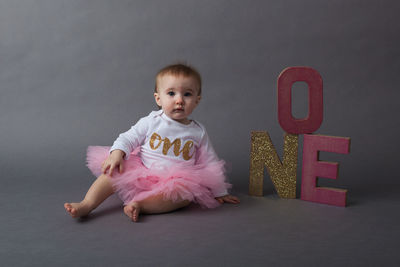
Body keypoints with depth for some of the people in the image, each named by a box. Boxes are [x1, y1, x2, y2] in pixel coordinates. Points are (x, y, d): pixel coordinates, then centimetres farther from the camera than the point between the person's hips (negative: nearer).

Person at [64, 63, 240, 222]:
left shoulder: (198, 132, 7)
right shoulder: (152, 122, 3)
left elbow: (210, 163, 14)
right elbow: (129, 138, 3)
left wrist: (219, 192, 16)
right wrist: (117, 152, -19)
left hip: (175, 181, 0)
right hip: (140, 175, 1)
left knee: (186, 193, -32)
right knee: (113, 170, -21)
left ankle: (139, 205, -38)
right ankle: (87, 205, -24)